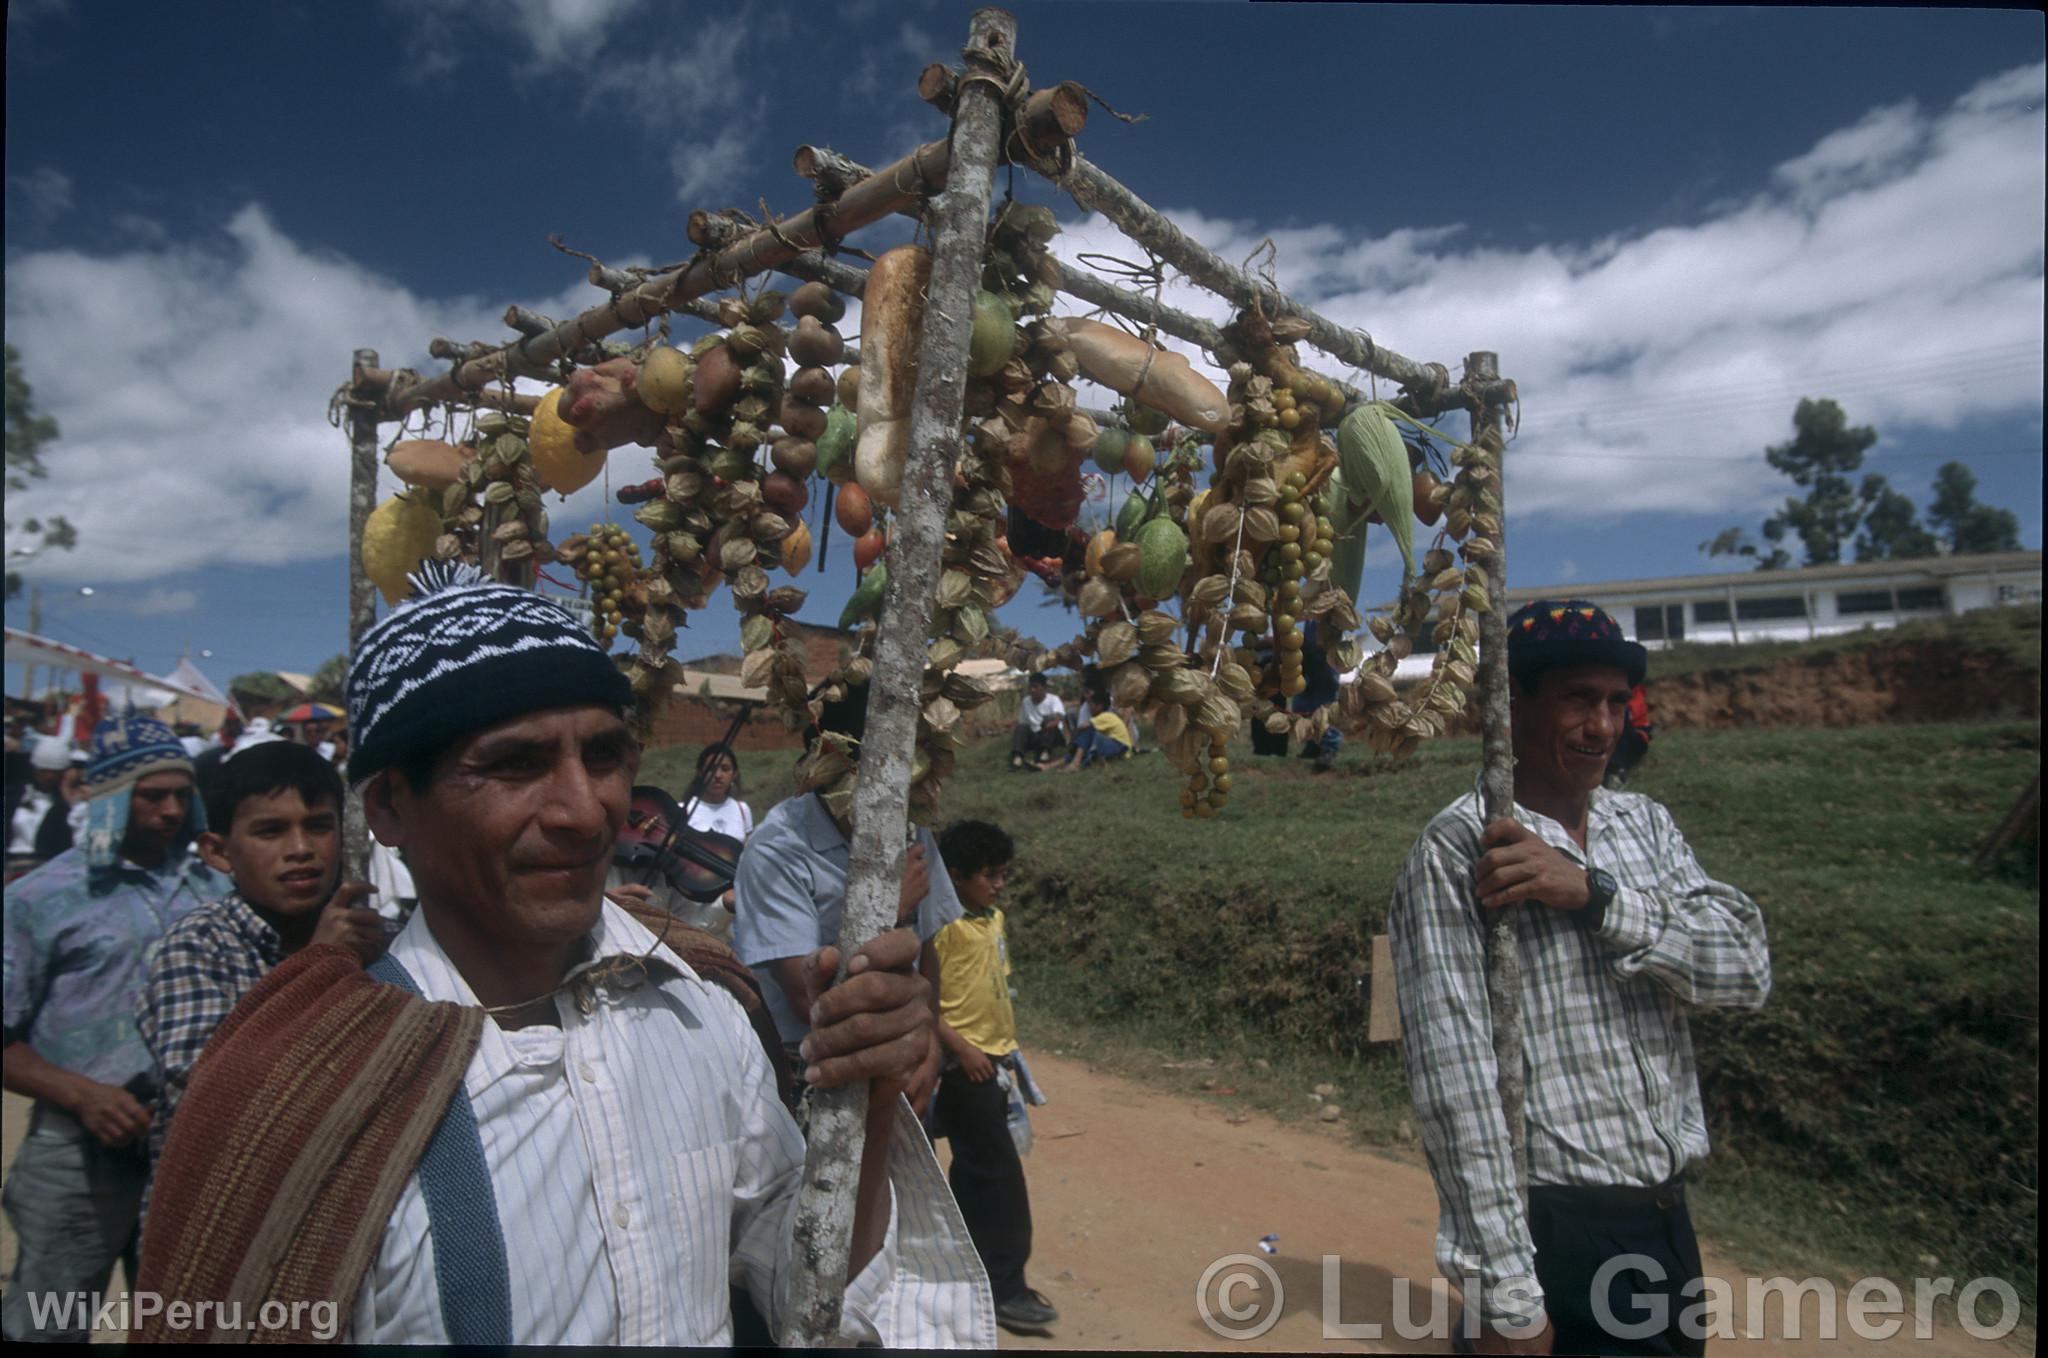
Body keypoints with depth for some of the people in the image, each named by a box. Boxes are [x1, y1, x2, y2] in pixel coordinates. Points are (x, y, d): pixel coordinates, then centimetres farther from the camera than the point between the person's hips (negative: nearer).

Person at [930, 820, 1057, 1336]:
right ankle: (1004, 1288, 6)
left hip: (993, 1063, 8)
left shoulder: (994, 919, 10)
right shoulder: (942, 924, -15)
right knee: (1000, 1173, -4)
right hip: (964, 1065, -8)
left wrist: (1008, 1049, 15)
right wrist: (962, 1048, -20)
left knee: (975, 1173, 16)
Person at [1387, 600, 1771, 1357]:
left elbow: (1747, 968, -6)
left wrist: (1592, 892, -21)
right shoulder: (1460, 850, -16)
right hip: (1554, 1232, -7)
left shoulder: (1644, 823, 6)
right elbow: (1454, 1076, -19)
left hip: (1668, 1213, 7)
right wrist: (1506, 1293, -19)